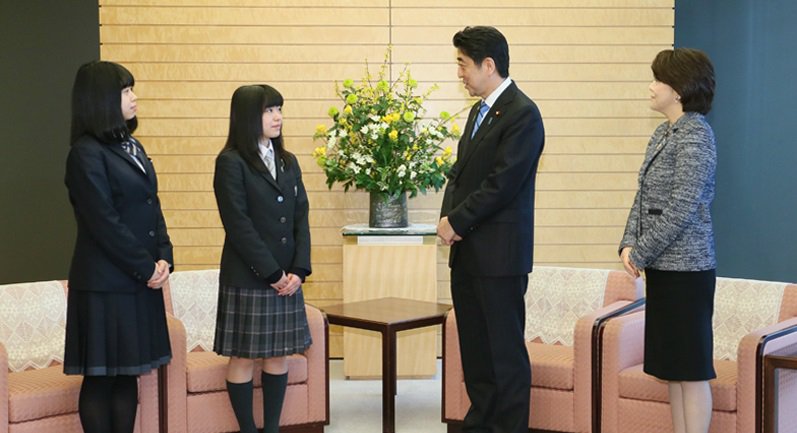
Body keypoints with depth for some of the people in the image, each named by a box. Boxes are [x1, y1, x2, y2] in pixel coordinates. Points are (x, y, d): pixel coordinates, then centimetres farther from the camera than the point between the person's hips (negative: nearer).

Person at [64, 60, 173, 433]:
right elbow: (105, 222, -15)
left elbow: (152, 207, 13)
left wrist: (163, 258, 0)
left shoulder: (131, 146, 14)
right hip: (105, 283, -8)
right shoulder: (86, 153, -11)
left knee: (128, 373, 10)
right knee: (100, 377, 0)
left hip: (141, 279, 8)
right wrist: (146, 268, -12)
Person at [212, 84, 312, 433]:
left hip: (287, 276, 6)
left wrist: (298, 270, -5)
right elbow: (238, 224, -13)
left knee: (279, 354, 8)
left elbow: (301, 218, 7)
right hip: (247, 277, -6)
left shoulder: (288, 162, 12)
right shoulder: (231, 163, -7)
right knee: (244, 356, 1)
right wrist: (271, 273, -14)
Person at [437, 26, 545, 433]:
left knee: (505, 350, -1)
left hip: (499, 253, -9)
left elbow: (501, 184, -18)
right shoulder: (479, 111, 16)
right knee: (474, 348, 14)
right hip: (467, 250, 9)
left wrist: (457, 221, -12)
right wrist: (447, 216, 0)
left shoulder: (522, 114, -13)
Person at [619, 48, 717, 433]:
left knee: (691, 368, -2)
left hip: (685, 268, -9)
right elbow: (644, 198, 15)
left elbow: (682, 209, -19)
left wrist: (642, 253, -14)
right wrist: (629, 243, 1)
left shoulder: (695, 135, -14)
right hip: (662, 266, 9)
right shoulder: (663, 134, 13)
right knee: (672, 368, 13)